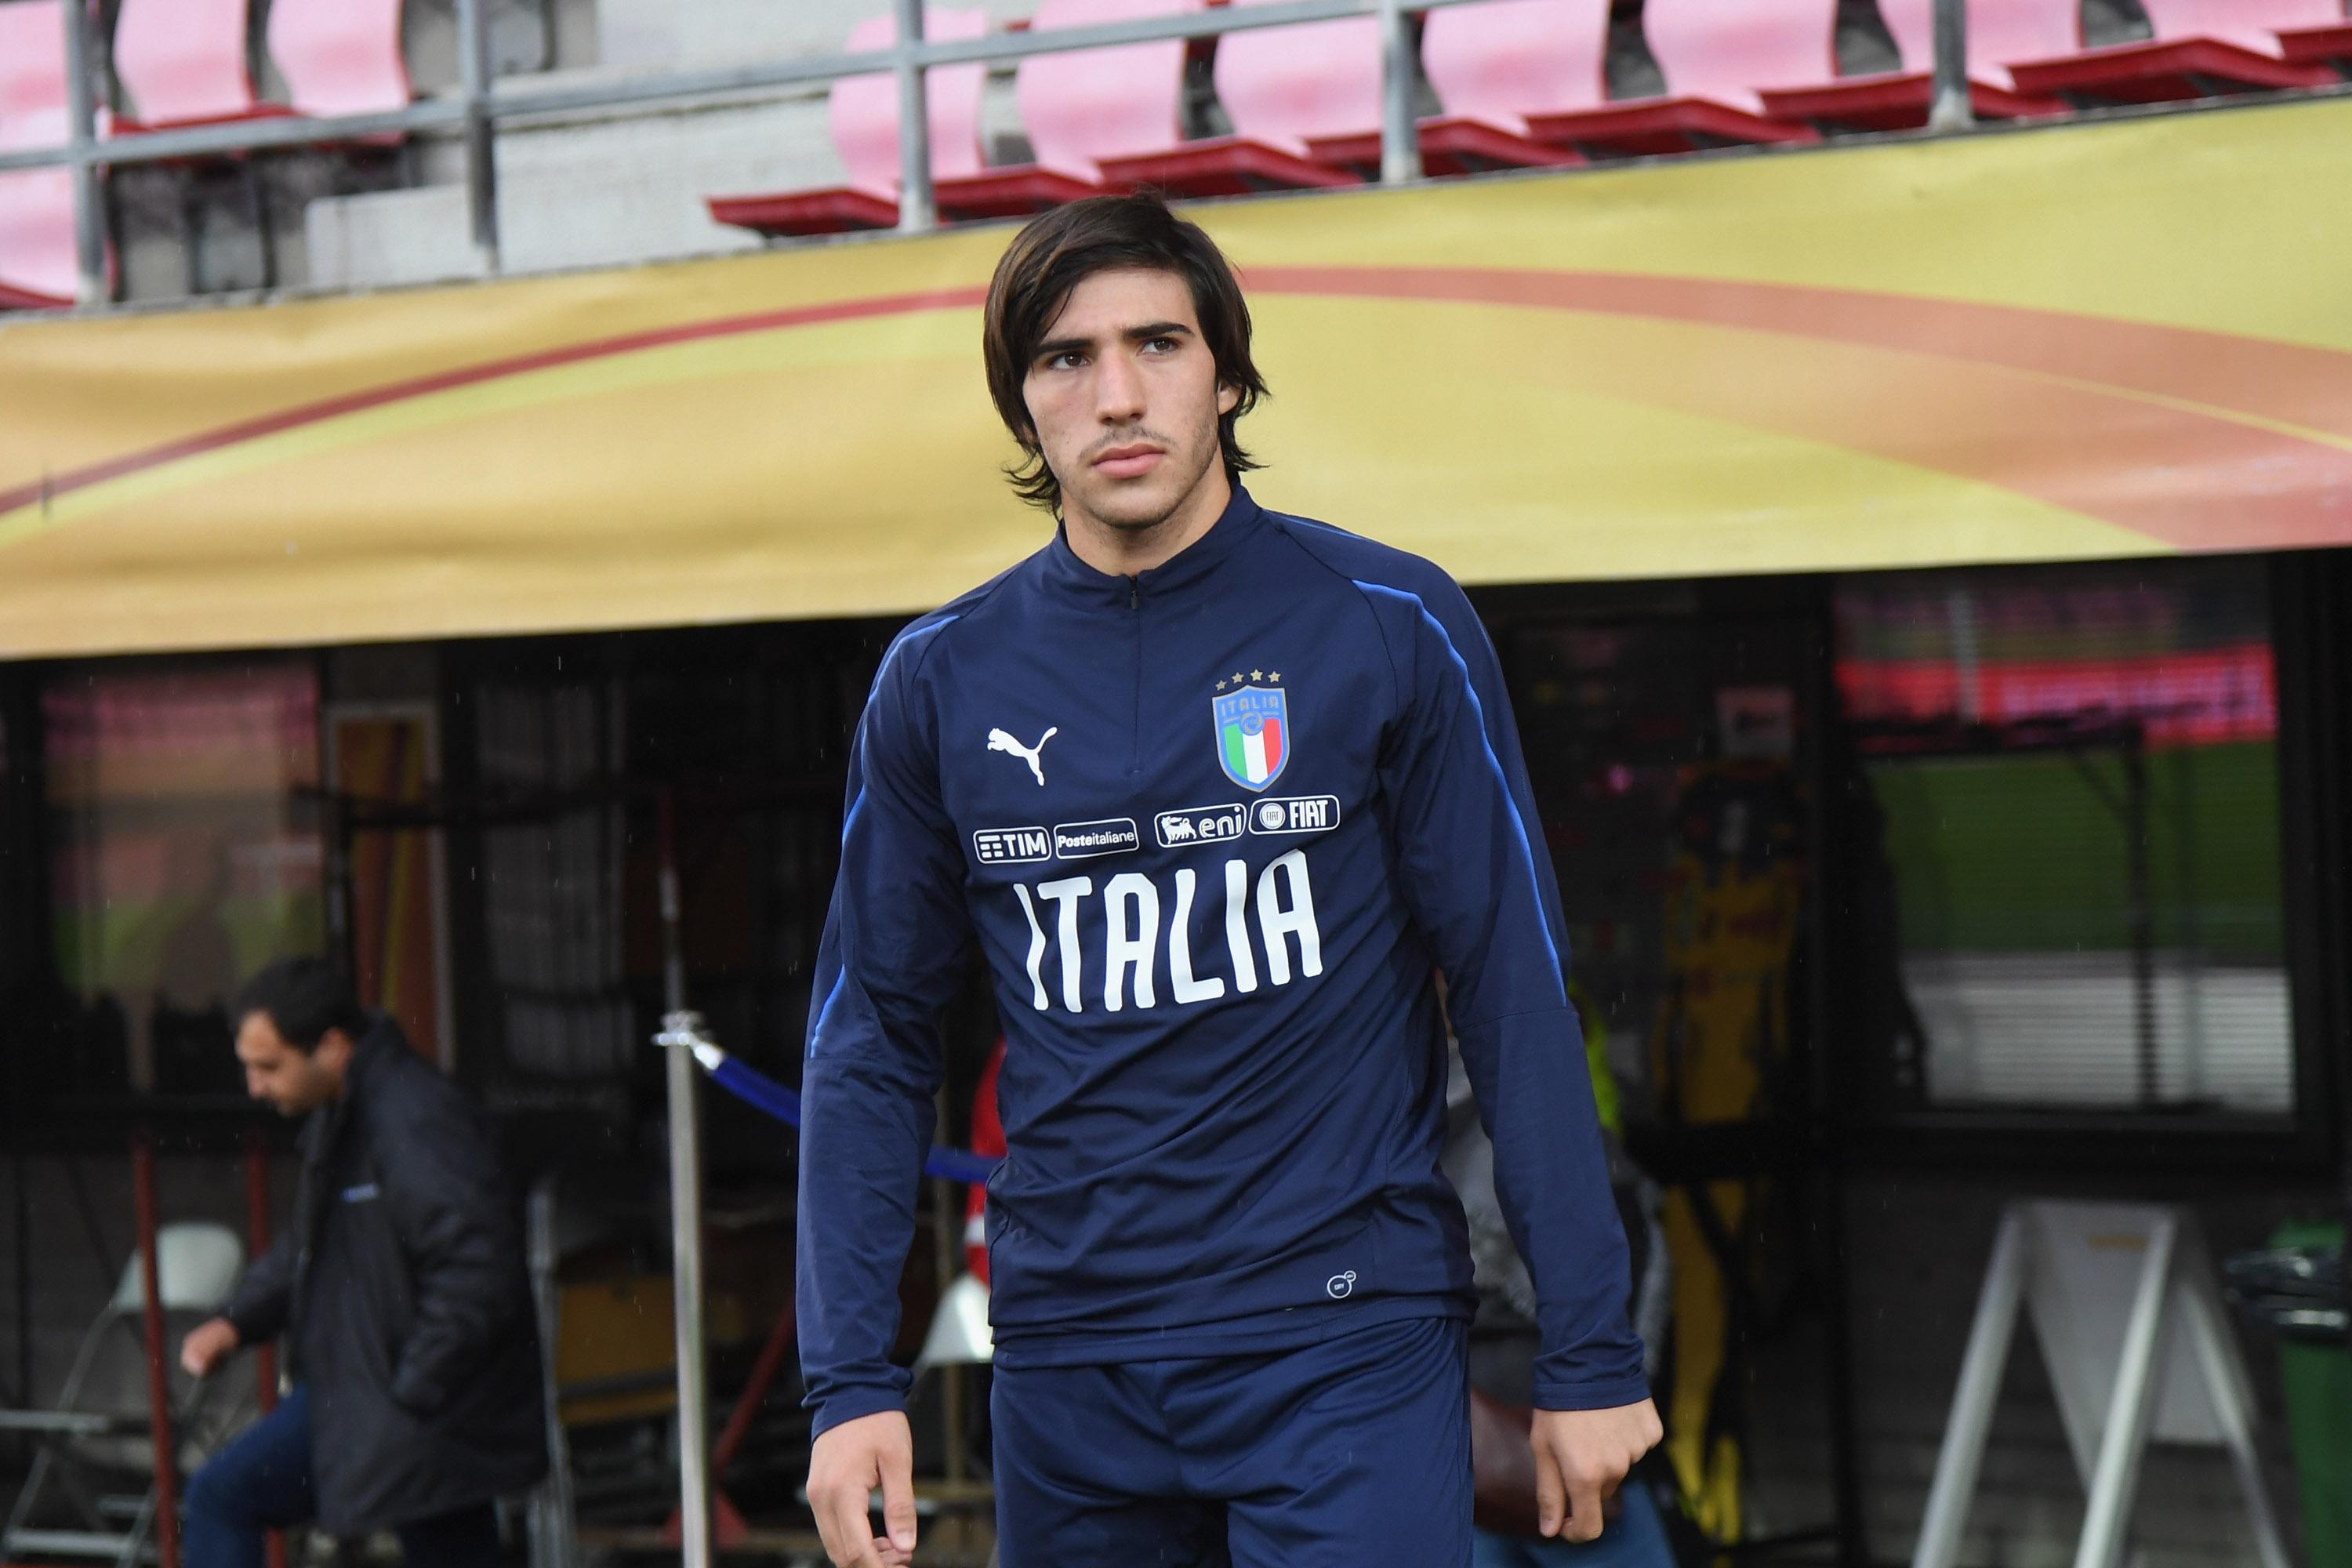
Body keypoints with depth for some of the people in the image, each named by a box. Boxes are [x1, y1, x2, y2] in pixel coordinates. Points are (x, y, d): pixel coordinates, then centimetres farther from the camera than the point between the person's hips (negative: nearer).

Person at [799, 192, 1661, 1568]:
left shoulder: (1388, 630, -3)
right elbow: (874, 1042, 9)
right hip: (1069, 1373, 3)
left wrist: (1592, 1355, -4)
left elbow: (1519, 997, -2)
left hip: (1349, 1346, -3)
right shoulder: (941, 683, 5)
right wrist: (851, 1380, 1)